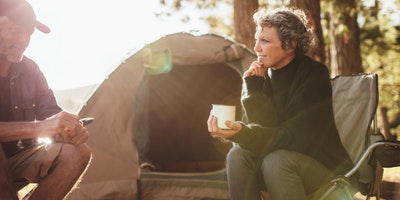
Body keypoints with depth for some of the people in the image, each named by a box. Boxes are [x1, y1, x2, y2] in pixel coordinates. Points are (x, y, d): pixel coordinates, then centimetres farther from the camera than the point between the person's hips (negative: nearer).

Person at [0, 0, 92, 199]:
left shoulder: (29, 69, 4)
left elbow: (50, 112, 2)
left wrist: (67, 129, -20)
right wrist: (38, 127, -41)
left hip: (18, 158, 6)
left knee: (76, 153, -18)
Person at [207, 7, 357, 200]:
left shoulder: (314, 74, -15)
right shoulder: (264, 76, 2)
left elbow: (297, 137, -24)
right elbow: (262, 129, -6)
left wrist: (243, 134, -39)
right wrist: (253, 87, -17)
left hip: (324, 164, -5)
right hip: (286, 158, 5)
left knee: (276, 161, -34)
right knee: (238, 155, -22)